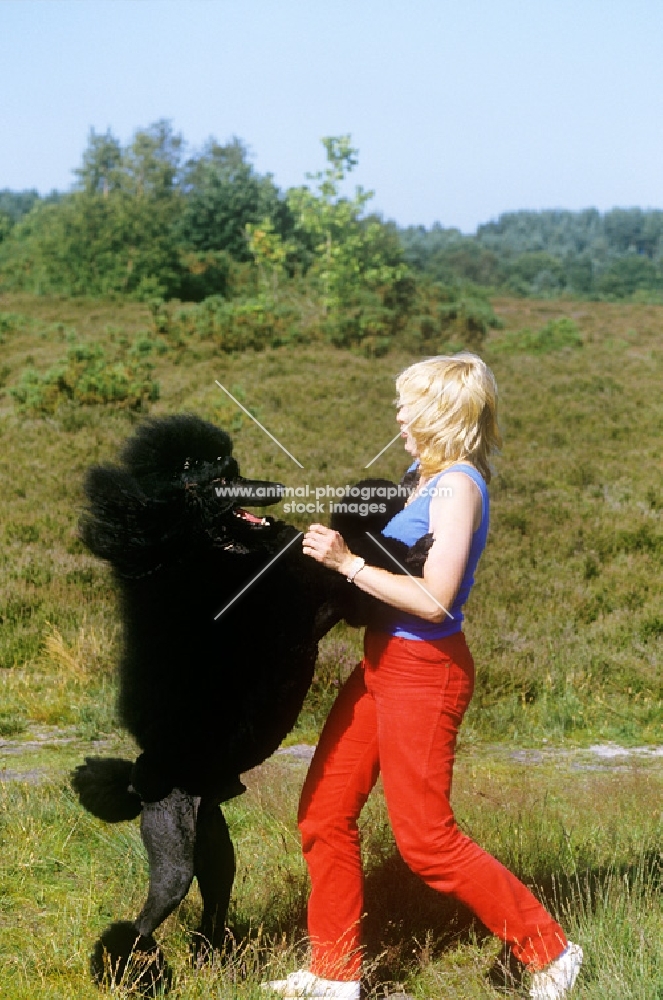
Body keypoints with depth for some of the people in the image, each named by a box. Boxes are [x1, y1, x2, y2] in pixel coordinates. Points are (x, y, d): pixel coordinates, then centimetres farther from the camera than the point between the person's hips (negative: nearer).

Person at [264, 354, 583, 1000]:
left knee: (424, 839, -1)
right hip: (384, 661, 9)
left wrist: (347, 562, -24)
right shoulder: (428, 476, 9)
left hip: (424, 673, -9)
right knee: (324, 814, 11)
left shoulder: (458, 485, -19)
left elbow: (433, 598, -26)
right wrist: (327, 543, 11)